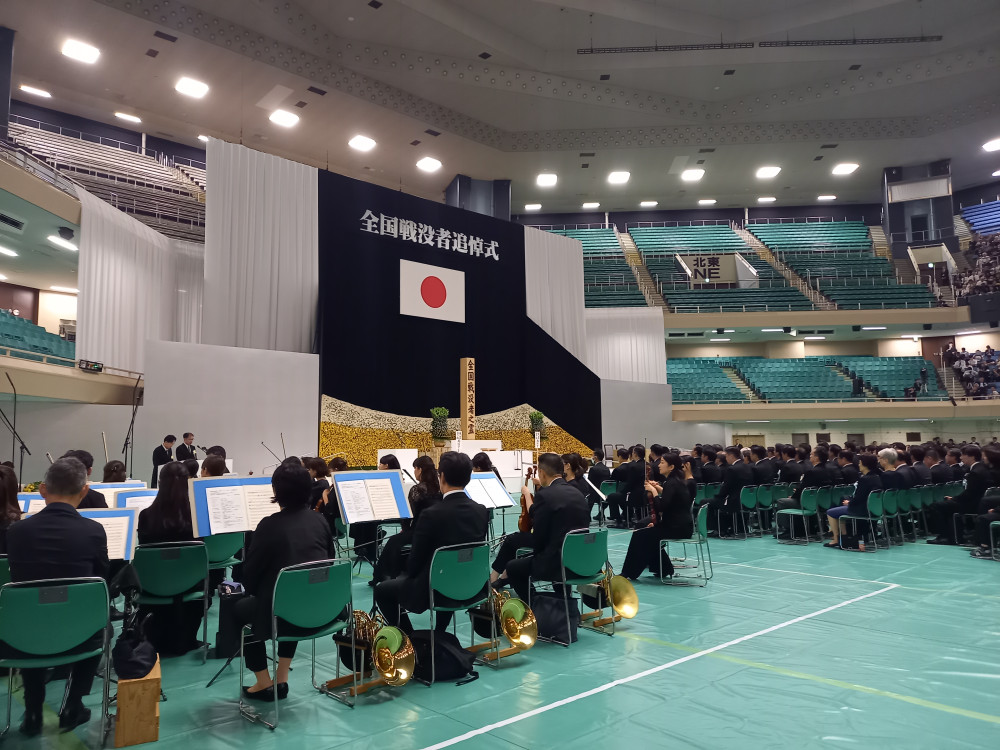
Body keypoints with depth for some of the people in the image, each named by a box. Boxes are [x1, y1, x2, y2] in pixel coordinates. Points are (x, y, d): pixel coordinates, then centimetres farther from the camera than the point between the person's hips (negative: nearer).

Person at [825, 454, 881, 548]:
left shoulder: (864, 479, -23)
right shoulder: (877, 478, 3)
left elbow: (857, 499, -20)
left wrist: (849, 503, 0)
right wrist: (850, 500, 9)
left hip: (861, 510, -9)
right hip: (873, 508, 9)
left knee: (830, 513, 5)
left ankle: (836, 539, 11)